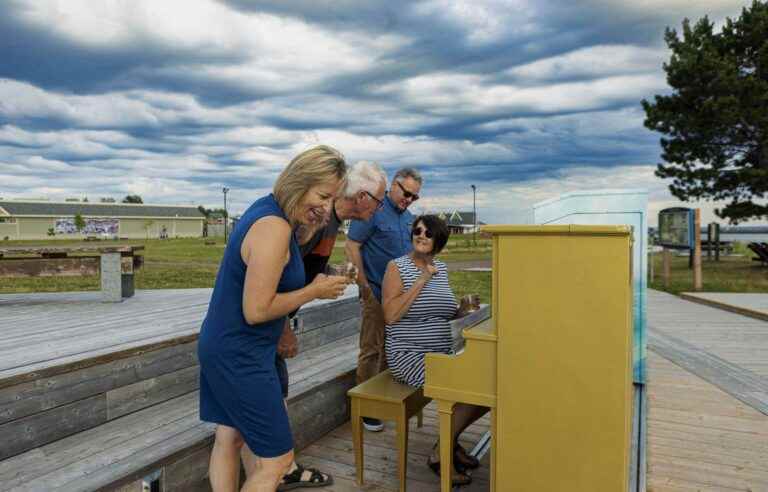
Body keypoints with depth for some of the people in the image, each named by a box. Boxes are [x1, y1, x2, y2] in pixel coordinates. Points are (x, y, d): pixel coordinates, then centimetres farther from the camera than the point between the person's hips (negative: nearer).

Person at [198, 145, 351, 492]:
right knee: (278, 460, 0)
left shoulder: (266, 208, 5)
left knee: (229, 438, 21)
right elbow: (256, 310, -25)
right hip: (239, 357, -10)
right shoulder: (274, 228, -24)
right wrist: (314, 291, -16)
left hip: (221, 347, 10)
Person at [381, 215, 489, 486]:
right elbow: (391, 316, -21)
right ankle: (440, 455, -2)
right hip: (408, 355, -7)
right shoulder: (397, 267, -9)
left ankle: (450, 438, 15)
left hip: (443, 353, 7)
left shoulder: (441, 268, 11)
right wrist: (422, 280, -21)